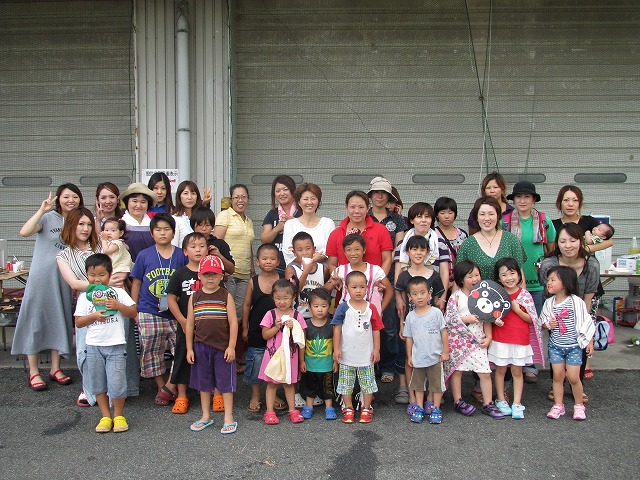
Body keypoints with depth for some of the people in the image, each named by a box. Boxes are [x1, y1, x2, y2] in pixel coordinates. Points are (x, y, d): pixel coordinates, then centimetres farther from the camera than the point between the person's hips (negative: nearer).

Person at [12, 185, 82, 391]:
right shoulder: (48, 217, -5)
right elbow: (24, 232, -23)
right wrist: (42, 210, -24)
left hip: (65, 278, 5)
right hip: (42, 275, -4)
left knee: (60, 320, 10)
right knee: (36, 318, 2)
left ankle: (55, 368, 22)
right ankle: (33, 372, 11)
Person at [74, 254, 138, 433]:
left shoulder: (118, 293, 1)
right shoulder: (85, 297, 4)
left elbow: (134, 312, 0)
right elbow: (78, 322, 2)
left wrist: (118, 306, -15)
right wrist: (94, 316, -14)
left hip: (116, 345, -2)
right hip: (93, 346, 2)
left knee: (117, 383, -4)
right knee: (98, 384, 11)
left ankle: (118, 415, 16)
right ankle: (105, 416, 24)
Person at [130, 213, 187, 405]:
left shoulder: (181, 256, 1)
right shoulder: (144, 255, 1)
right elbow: (136, 283, 6)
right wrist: (134, 310, 4)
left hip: (175, 314, 0)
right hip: (149, 314, 0)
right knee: (152, 353, 8)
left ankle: (170, 386, 7)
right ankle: (161, 387, 23)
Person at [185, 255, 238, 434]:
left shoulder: (226, 296, -4)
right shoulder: (194, 298, 3)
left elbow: (233, 322, -6)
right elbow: (189, 324, 6)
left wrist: (231, 346, -11)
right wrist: (189, 348, 3)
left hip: (223, 346, -3)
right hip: (201, 346, 3)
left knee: (225, 382, 4)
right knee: (203, 382, 14)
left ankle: (228, 418, 15)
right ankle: (206, 416, 28)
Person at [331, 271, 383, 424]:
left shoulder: (371, 308, -1)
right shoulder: (343, 308, -6)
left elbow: (376, 330, 3)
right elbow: (337, 329, -4)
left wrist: (376, 349, 1)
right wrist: (336, 348, -7)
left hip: (366, 354, 1)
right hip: (347, 354, -1)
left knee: (368, 382, 10)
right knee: (346, 383, 9)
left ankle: (366, 409, 24)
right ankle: (348, 409, 23)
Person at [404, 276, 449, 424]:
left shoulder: (436, 313, -7)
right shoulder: (410, 316, -1)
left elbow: (444, 332, -3)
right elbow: (409, 338, 5)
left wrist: (445, 351, -4)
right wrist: (409, 356, 5)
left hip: (435, 357, -2)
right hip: (418, 358, 2)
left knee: (437, 384, 7)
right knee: (418, 384, 13)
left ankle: (436, 409, 20)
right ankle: (419, 408, 25)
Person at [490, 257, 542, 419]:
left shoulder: (525, 295, -3)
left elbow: (531, 319, -3)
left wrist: (517, 309, -16)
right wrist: (495, 320, -14)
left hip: (520, 340, -1)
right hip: (500, 340, 1)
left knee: (517, 371, 6)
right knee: (500, 370, 9)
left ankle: (517, 404, 14)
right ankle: (500, 400, 23)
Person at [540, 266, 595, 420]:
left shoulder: (576, 302, -11)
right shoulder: (549, 303, 0)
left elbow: (586, 322, -3)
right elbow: (543, 322, 12)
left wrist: (589, 342, -1)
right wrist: (549, 325, -10)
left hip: (574, 346, -3)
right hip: (555, 346, 3)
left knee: (573, 377, -1)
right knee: (558, 375, 5)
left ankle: (579, 405, 19)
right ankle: (558, 405, 17)